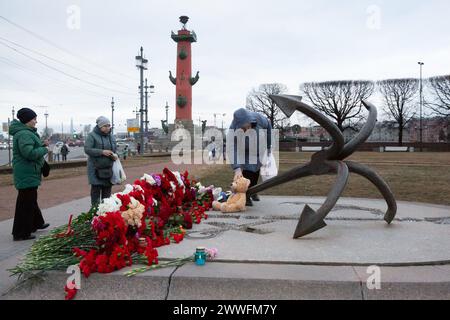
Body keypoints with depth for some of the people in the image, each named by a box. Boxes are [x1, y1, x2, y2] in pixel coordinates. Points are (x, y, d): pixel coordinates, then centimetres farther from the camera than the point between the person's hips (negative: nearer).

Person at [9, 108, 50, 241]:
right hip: (27, 173, -11)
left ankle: (36, 223, 38)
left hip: (28, 172, 11)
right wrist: (44, 149, -16)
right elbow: (29, 153, -30)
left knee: (30, 199, 22)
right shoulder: (24, 134, -20)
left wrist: (41, 144, 5)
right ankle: (21, 233, 2)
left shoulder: (27, 132, 13)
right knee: (26, 202, -5)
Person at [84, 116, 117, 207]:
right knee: (96, 190, -3)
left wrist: (114, 156, -2)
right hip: (95, 168, -5)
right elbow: (87, 149, -13)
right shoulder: (92, 136, -6)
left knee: (107, 191, 9)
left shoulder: (111, 137, 13)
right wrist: (102, 152, -22)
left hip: (108, 168, 5)